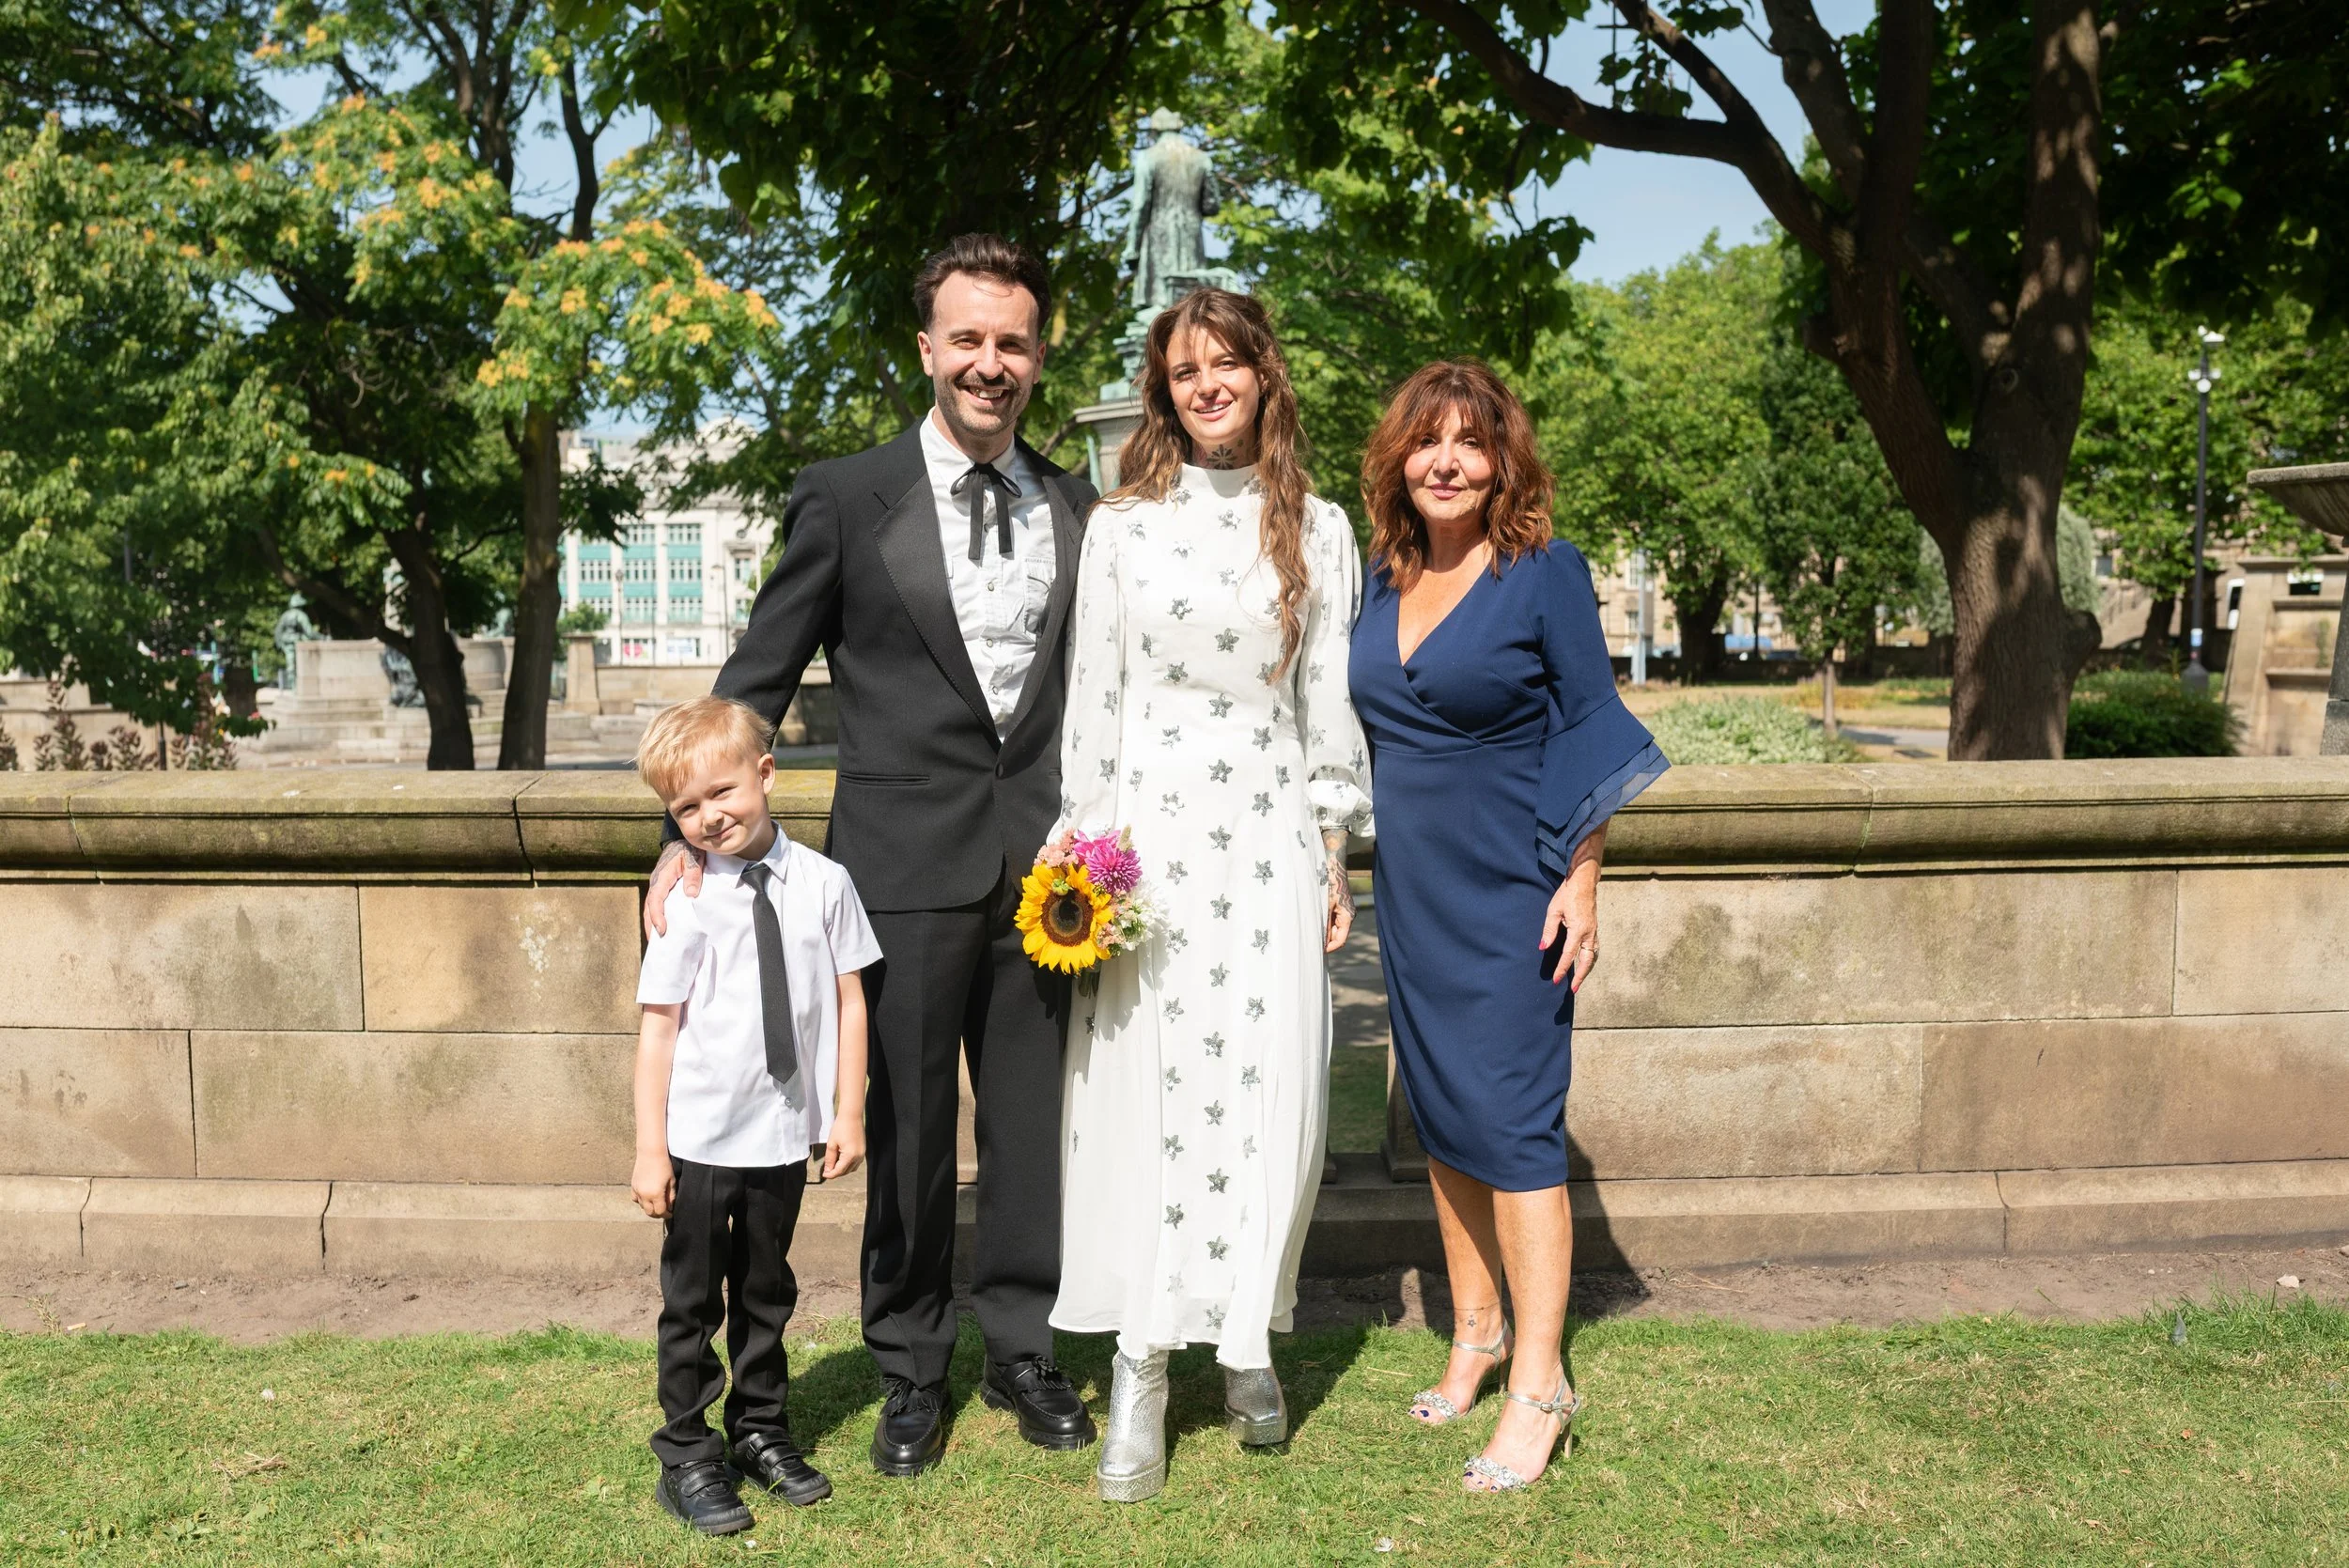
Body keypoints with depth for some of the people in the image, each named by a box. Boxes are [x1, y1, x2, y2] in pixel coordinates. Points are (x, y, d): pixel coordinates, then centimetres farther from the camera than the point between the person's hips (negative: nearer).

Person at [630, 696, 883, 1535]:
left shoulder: (822, 882, -5)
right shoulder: (688, 903, -10)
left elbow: (849, 1001, 0)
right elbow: (659, 1026, -9)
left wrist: (849, 1113, -1)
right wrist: (649, 1148, -9)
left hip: (785, 1134, 3)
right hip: (702, 1140, -2)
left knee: (766, 1292, 19)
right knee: (693, 1300, 10)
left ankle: (760, 1431, 35)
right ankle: (687, 1457, 24)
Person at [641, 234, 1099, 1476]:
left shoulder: (1076, 512, 10)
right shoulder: (848, 499, 0)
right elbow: (760, 677, 0)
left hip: (1042, 860, 3)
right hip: (908, 860, -3)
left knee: (1033, 1120, 11)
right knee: (908, 1129, 8)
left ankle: (1021, 1352, 30)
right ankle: (910, 1373, 27)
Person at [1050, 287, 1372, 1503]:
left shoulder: (1318, 531, 8)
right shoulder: (1123, 525, 5)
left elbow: (1329, 700, 8)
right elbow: (1093, 696, 4)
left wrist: (1335, 856, 5)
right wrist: (1085, 851, -1)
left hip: (1270, 829, 1)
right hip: (1149, 821, -1)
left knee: (1271, 1090, 1)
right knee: (1143, 1084, -2)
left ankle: (1246, 1340, 21)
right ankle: (1139, 1378, 7)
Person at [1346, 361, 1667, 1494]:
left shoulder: (1544, 573, -8)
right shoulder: (1382, 579, 7)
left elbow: (1587, 731, -7)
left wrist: (1581, 882, -11)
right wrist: (1356, 866, 14)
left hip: (1509, 891, -6)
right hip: (1412, 891, 6)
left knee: (1511, 1120, -6)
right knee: (1439, 1112, 12)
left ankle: (1539, 1384, 4)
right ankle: (1474, 1332, 28)